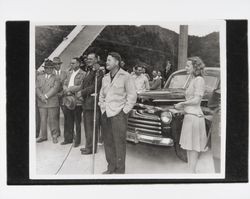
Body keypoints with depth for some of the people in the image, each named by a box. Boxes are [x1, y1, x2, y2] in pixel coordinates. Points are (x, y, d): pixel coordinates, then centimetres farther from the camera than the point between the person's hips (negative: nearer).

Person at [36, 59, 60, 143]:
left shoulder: (55, 78, 5)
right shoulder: (39, 77, 14)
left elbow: (55, 88, -8)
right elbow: (37, 88, 5)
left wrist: (46, 96, -15)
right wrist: (41, 97, -11)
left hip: (52, 102, -2)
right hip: (41, 102, 2)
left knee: (53, 119, 1)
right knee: (43, 119, 6)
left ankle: (54, 136, 12)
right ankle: (43, 136, 17)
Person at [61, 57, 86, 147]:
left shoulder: (83, 74, -4)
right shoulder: (69, 73, 18)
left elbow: (81, 86, -13)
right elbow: (64, 85, 14)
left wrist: (70, 89, -12)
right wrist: (66, 90, -7)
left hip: (77, 101, -6)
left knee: (77, 122, 2)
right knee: (68, 122, 11)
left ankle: (77, 140, 10)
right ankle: (68, 138, 21)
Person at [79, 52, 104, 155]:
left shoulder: (98, 72, -10)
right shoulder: (89, 71, 19)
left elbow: (94, 87, -17)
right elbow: (84, 84, 12)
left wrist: (82, 92, -12)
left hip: (93, 102, -9)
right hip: (86, 102, 9)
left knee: (92, 126, -2)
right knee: (87, 125, 15)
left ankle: (91, 148, 5)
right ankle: (88, 145, 25)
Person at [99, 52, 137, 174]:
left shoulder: (125, 77, -6)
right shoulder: (105, 78, 15)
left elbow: (132, 95, -7)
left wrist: (125, 111, -10)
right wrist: (101, 106, 13)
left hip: (118, 115, -7)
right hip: (105, 114, 7)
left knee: (119, 143, -3)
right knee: (108, 142, 10)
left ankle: (120, 170, 6)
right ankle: (111, 167, 21)